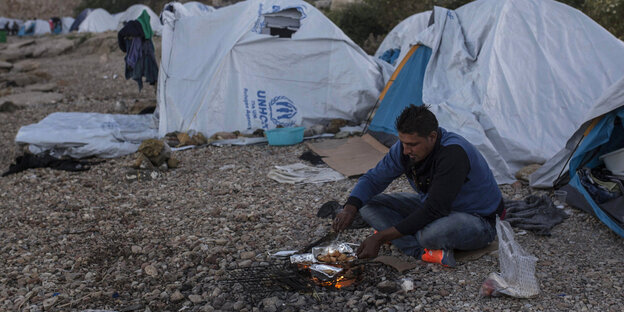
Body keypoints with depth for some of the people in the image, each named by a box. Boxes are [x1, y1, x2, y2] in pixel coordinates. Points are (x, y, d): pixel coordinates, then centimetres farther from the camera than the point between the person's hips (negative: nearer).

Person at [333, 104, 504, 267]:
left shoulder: (453, 154, -35)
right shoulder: (405, 146, -12)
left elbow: (433, 211, -34)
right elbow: (374, 178, -4)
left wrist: (380, 237, -33)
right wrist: (350, 208, -25)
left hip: (479, 220, -8)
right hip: (433, 207, 8)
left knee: (432, 234, -43)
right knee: (368, 204, -8)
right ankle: (424, 252, -19)